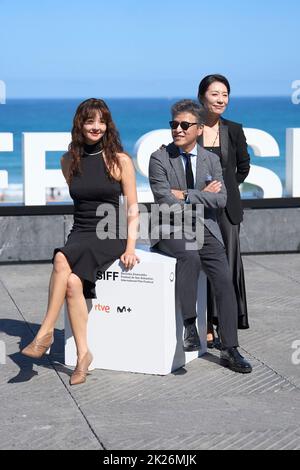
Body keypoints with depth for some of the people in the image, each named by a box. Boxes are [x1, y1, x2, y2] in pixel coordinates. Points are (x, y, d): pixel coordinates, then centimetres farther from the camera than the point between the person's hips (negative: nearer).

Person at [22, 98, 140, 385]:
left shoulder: (120, 160, 1)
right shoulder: (69, 161, 11)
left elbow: (132, 208, 0)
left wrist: (130, 247, -10)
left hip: (109, 237, -3)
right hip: (79, 233, 3)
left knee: (62, 260, -33)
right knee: (73, 282, -29)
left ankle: (45, 333, -26)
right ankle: (83, 354, -24)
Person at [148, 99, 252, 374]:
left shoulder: (211, 160, 9)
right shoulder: (159, 159, -2)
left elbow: (220, 199, -4)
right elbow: (166, 204, -12)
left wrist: (186, 195, -12)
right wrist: (202, 197, -6)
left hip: (204, 229, 4)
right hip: (171, 229, -3)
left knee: (225, 281, -13)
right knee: (190, 256, -36)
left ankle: (230, 351, -7)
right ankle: (189, 326, -27)